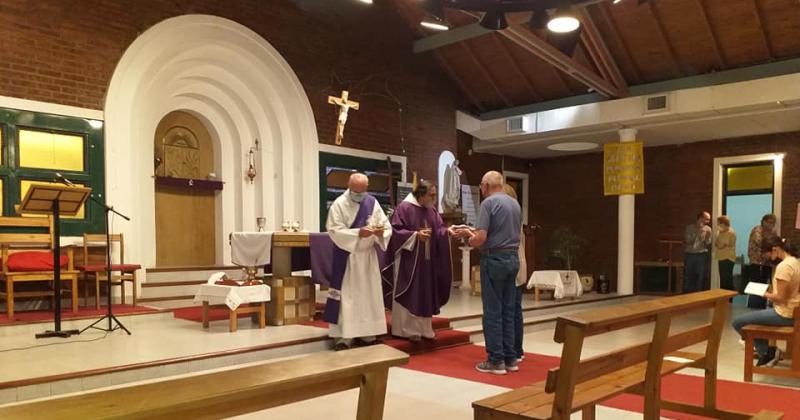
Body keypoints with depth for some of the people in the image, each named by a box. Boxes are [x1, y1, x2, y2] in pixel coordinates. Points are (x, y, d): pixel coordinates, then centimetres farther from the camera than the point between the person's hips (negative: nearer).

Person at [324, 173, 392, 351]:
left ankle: (367, 334, 17)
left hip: (368, 256, 4)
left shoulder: (372, 202, 4)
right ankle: (343, 337, 0)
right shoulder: (339, 204, -8)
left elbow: (387, 226, 3)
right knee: (346, 296, -4)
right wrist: (358, 233, -27)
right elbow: (334, 230, -16)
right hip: (347, 256, -4)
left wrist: (380, 231, -21)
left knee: (369, 295, 7)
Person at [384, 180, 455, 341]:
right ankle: (408, 329, 7)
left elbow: (438, 229, 7)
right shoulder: (404, 208, -11)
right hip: (408, 260, -7)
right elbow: (396, 231, -14)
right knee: (409, 295, -2)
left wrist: (447, 231, -14)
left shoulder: (432, 210, 9)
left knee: (426, 295, 10)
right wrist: (415, 235, -23)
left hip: (427, 260, 7)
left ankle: (424, 328, 20)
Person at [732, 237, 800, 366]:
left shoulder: (783, 266, -23)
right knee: (752, 314, 30)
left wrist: (765, 294, -6)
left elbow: (780, 298, -23)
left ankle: (767, 352, 9)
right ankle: (766, 352, 28)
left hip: (784, 314, -10)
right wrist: (771, 291, 11)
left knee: (737, 322, -7)